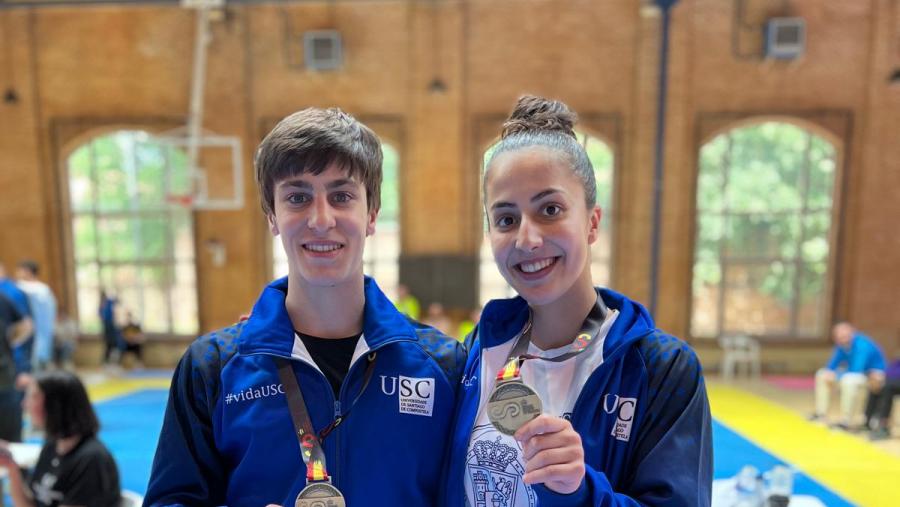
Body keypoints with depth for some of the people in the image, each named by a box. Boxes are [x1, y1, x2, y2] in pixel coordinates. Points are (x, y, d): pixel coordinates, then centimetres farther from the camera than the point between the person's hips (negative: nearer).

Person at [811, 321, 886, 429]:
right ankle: (821, 413, 4)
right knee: (822, 375, 5)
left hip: (874, 377, -8)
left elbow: (856, 371, -32)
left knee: (849, 380, -37)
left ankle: (847, 421, -32)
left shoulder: (862, 345, -28)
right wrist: (828, 372, -18)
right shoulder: (843, 345, -5)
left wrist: (836, 375, -23)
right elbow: (831, 366, 4)